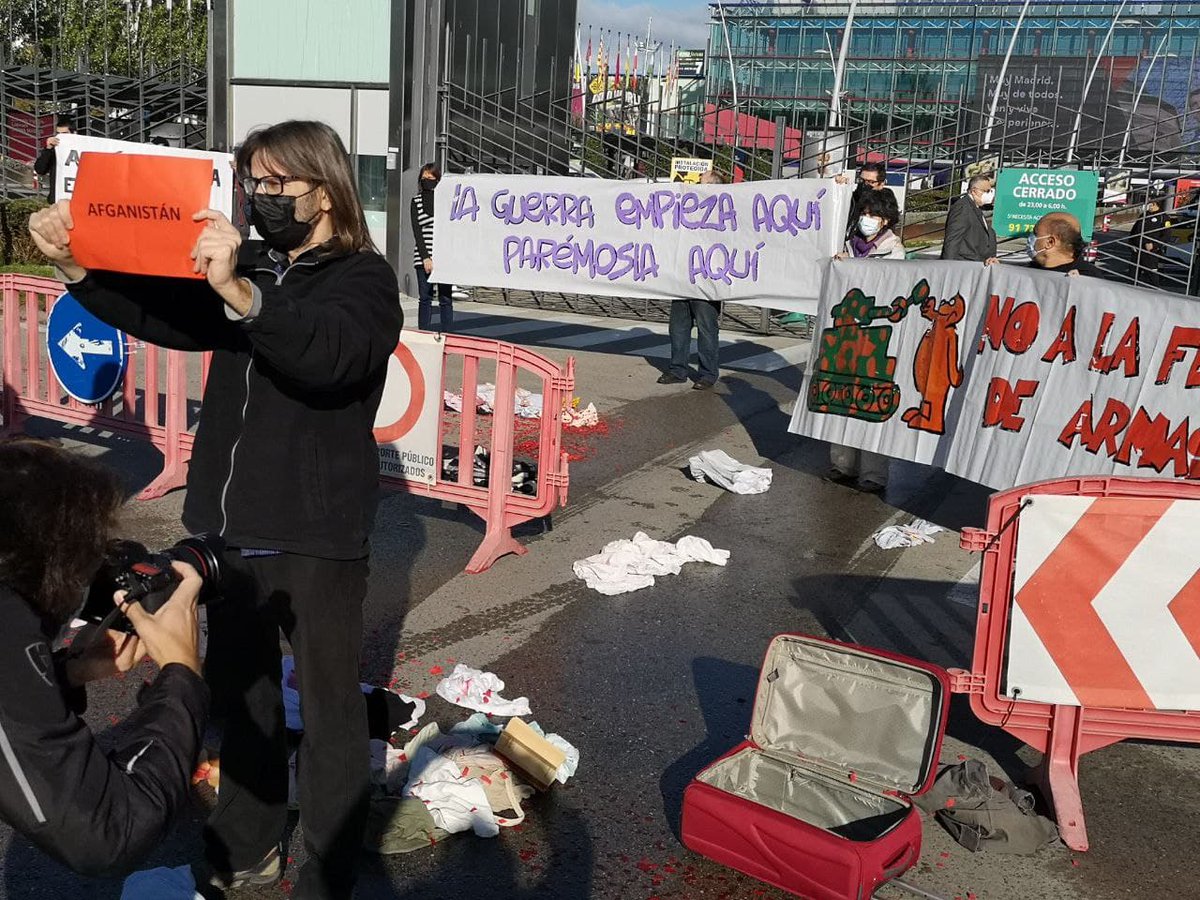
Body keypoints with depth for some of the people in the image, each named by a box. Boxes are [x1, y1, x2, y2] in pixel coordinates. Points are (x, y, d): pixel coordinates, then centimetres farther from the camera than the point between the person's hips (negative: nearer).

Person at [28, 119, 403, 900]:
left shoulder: (364, 278, -9)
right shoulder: (249, 270, 12)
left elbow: (328, 353, -29)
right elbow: (156, 313, 9)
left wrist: (240, 292, -44)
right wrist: (76, 266, -8)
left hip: (315, 536, -7)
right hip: (230, 524, 7)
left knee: (328, 708, 4)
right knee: (241, 690, 19)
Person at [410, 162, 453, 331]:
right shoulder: (416, 201, 8)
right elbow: (416, 231, 1)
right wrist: (425, 257, -9)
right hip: (423, 257, 1)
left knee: (446, 300, 1)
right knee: (425, 299, 4)